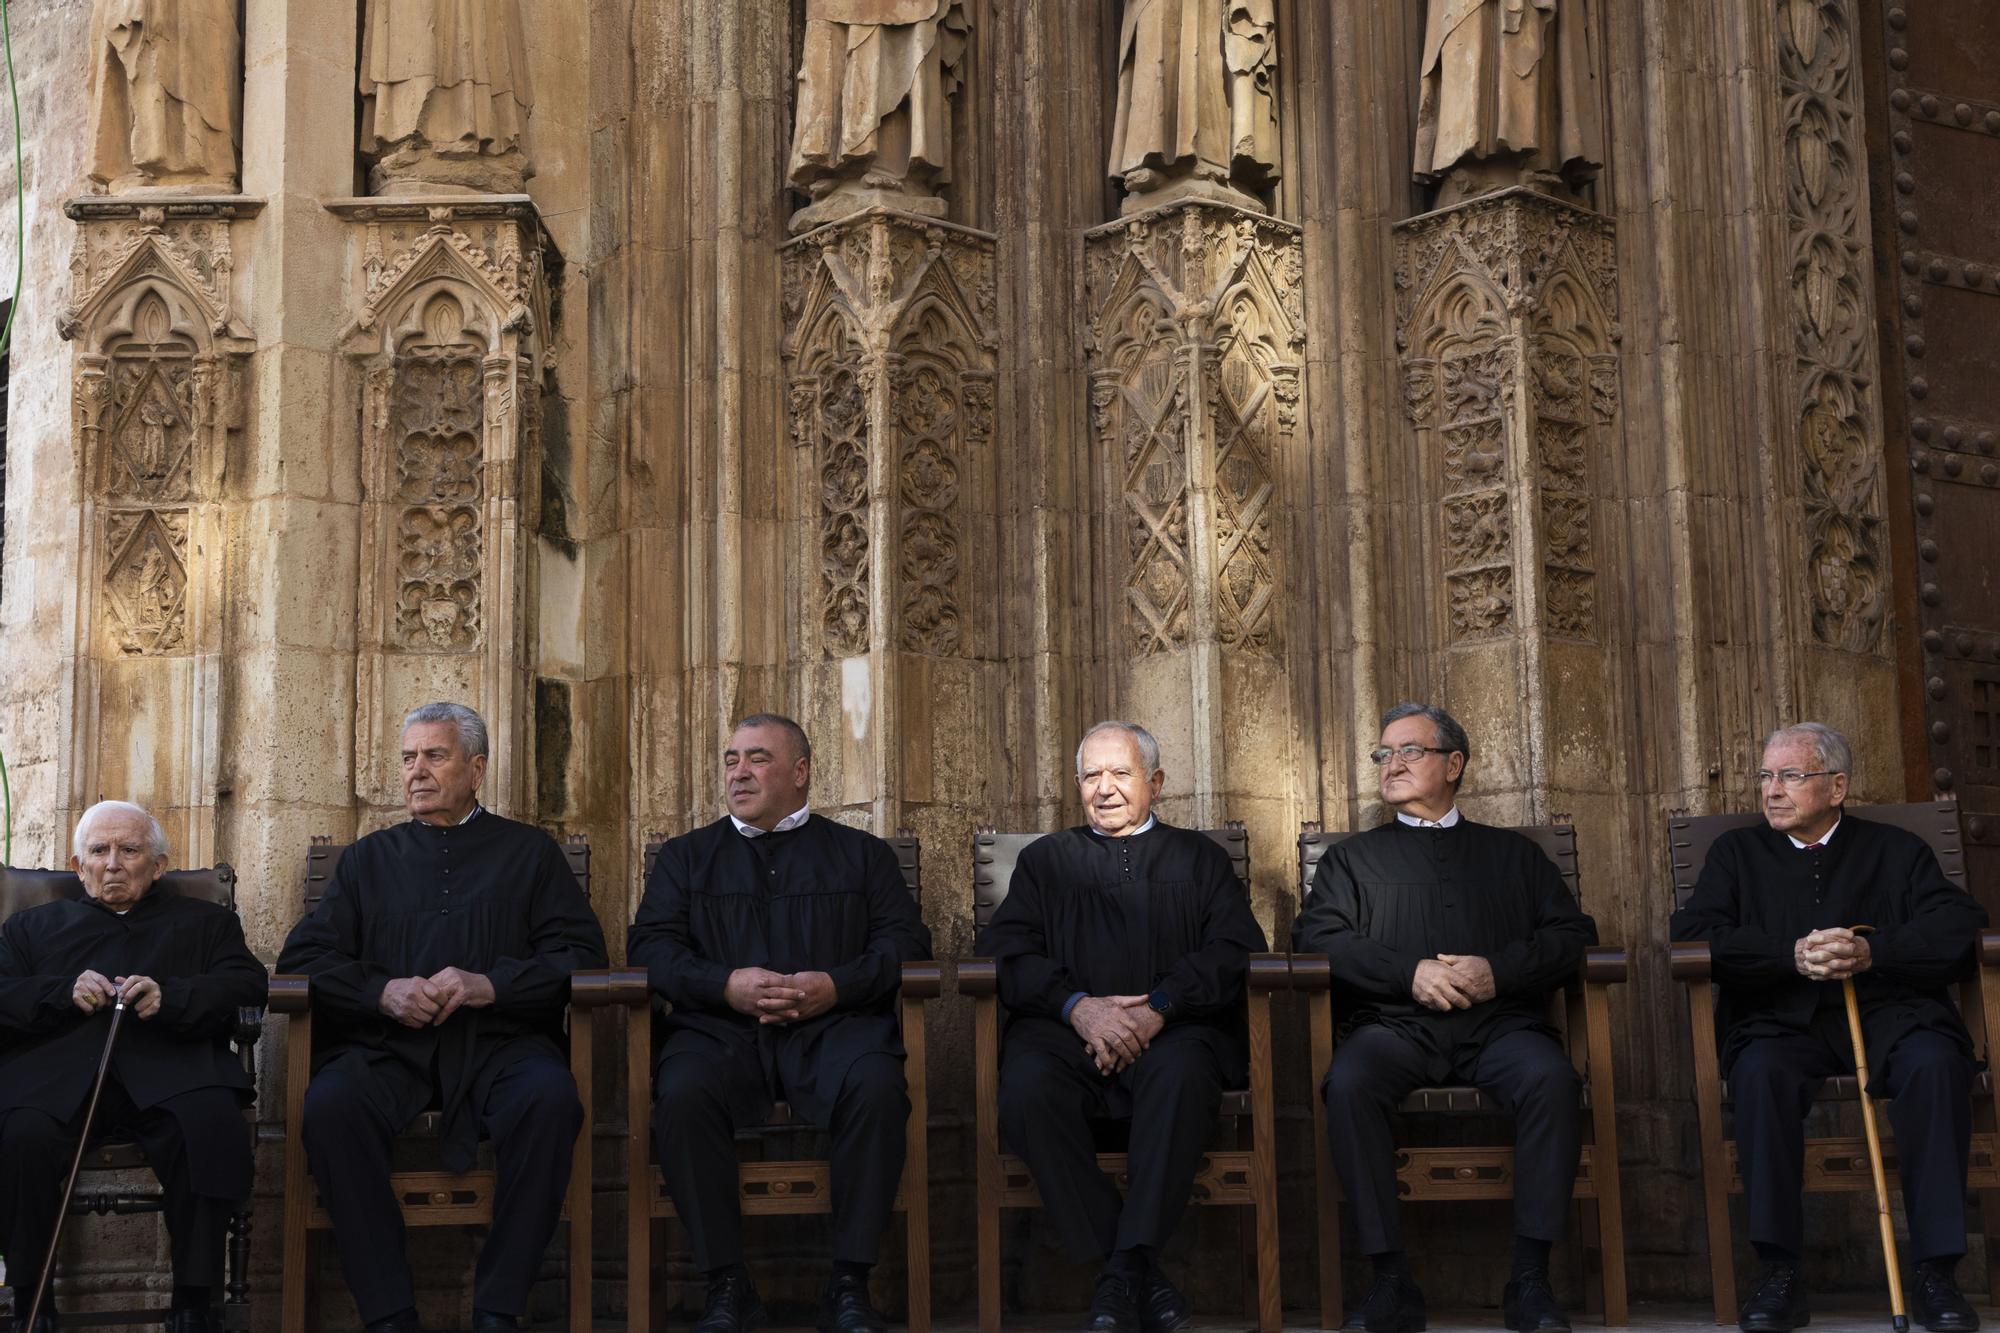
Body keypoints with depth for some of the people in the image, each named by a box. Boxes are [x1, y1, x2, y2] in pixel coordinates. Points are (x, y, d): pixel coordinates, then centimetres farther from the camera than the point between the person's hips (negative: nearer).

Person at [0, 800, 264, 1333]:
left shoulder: (204, 922, 29)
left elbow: (246, 983, 9)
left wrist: (170, 995, -10)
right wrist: (65, 991, -5)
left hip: (168, 1069, -1)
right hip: (59, 1072, 1)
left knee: (215, 1125, -36)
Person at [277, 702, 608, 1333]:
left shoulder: (528, 851, 18)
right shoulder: (370, 858, 24)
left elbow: (582, 951, 6)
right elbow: (301, 956, 14)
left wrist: (491, 985, -11)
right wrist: (382, 992, -5)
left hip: (497, 1039, -1)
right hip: (389, 1042, 2)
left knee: (550, 1097, -35)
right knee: (329, 1104, -31)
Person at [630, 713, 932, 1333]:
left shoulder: (862, 853, 21)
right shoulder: (687, 856, 24)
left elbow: (906, 941, 9)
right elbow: (649, 945, 11)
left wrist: (838, 985, -11)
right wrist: (725, 985, -8)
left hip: (833, 1023, -1)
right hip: (721, 1025, 1)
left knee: (877, 1088, -34)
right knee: (682, 1094, -33)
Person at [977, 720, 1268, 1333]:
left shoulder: (1199, 856, 23)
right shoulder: (1045, 859, 26)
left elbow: (1235, 948, 6)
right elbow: (1004, 949, 9)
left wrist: (1158, 1007, -12)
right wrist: (1078, 1006, -10)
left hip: (1173, 1029, -1)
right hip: (1066, 1029, 1)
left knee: (1182, 1075, -37)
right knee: (1027, 1084, -33)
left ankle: (1126, 1267, -29)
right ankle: (1131, 1270, -25)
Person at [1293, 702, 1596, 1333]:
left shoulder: (1512, 853, 25)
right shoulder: (1352, 857, 23)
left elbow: (1573, 933, 13)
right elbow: (1316, 935, 7)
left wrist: (1498, 970, -6)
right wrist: (1409, 973, -7)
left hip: (1497, 1021, 0)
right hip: (1394, 1023, 0)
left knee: (1550, 1077, -33)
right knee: (1349, 1082, -33)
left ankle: (1530, 1278, -27)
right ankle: (1392, 1280, -29)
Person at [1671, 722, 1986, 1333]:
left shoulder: (1895, 849, 18)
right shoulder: (1736, 852, 20)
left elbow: (1960, 923, 2)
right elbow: (1693, 932, 3)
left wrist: (1872, 952, -16)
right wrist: (1792, 955, -12)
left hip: (1887, 1011, 0)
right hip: (1784, 1021, 0)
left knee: (1936, 1064, -33)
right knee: (1759, 1071, -34)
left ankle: (1936, 1270, -26)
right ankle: (1780, 1271, -29)